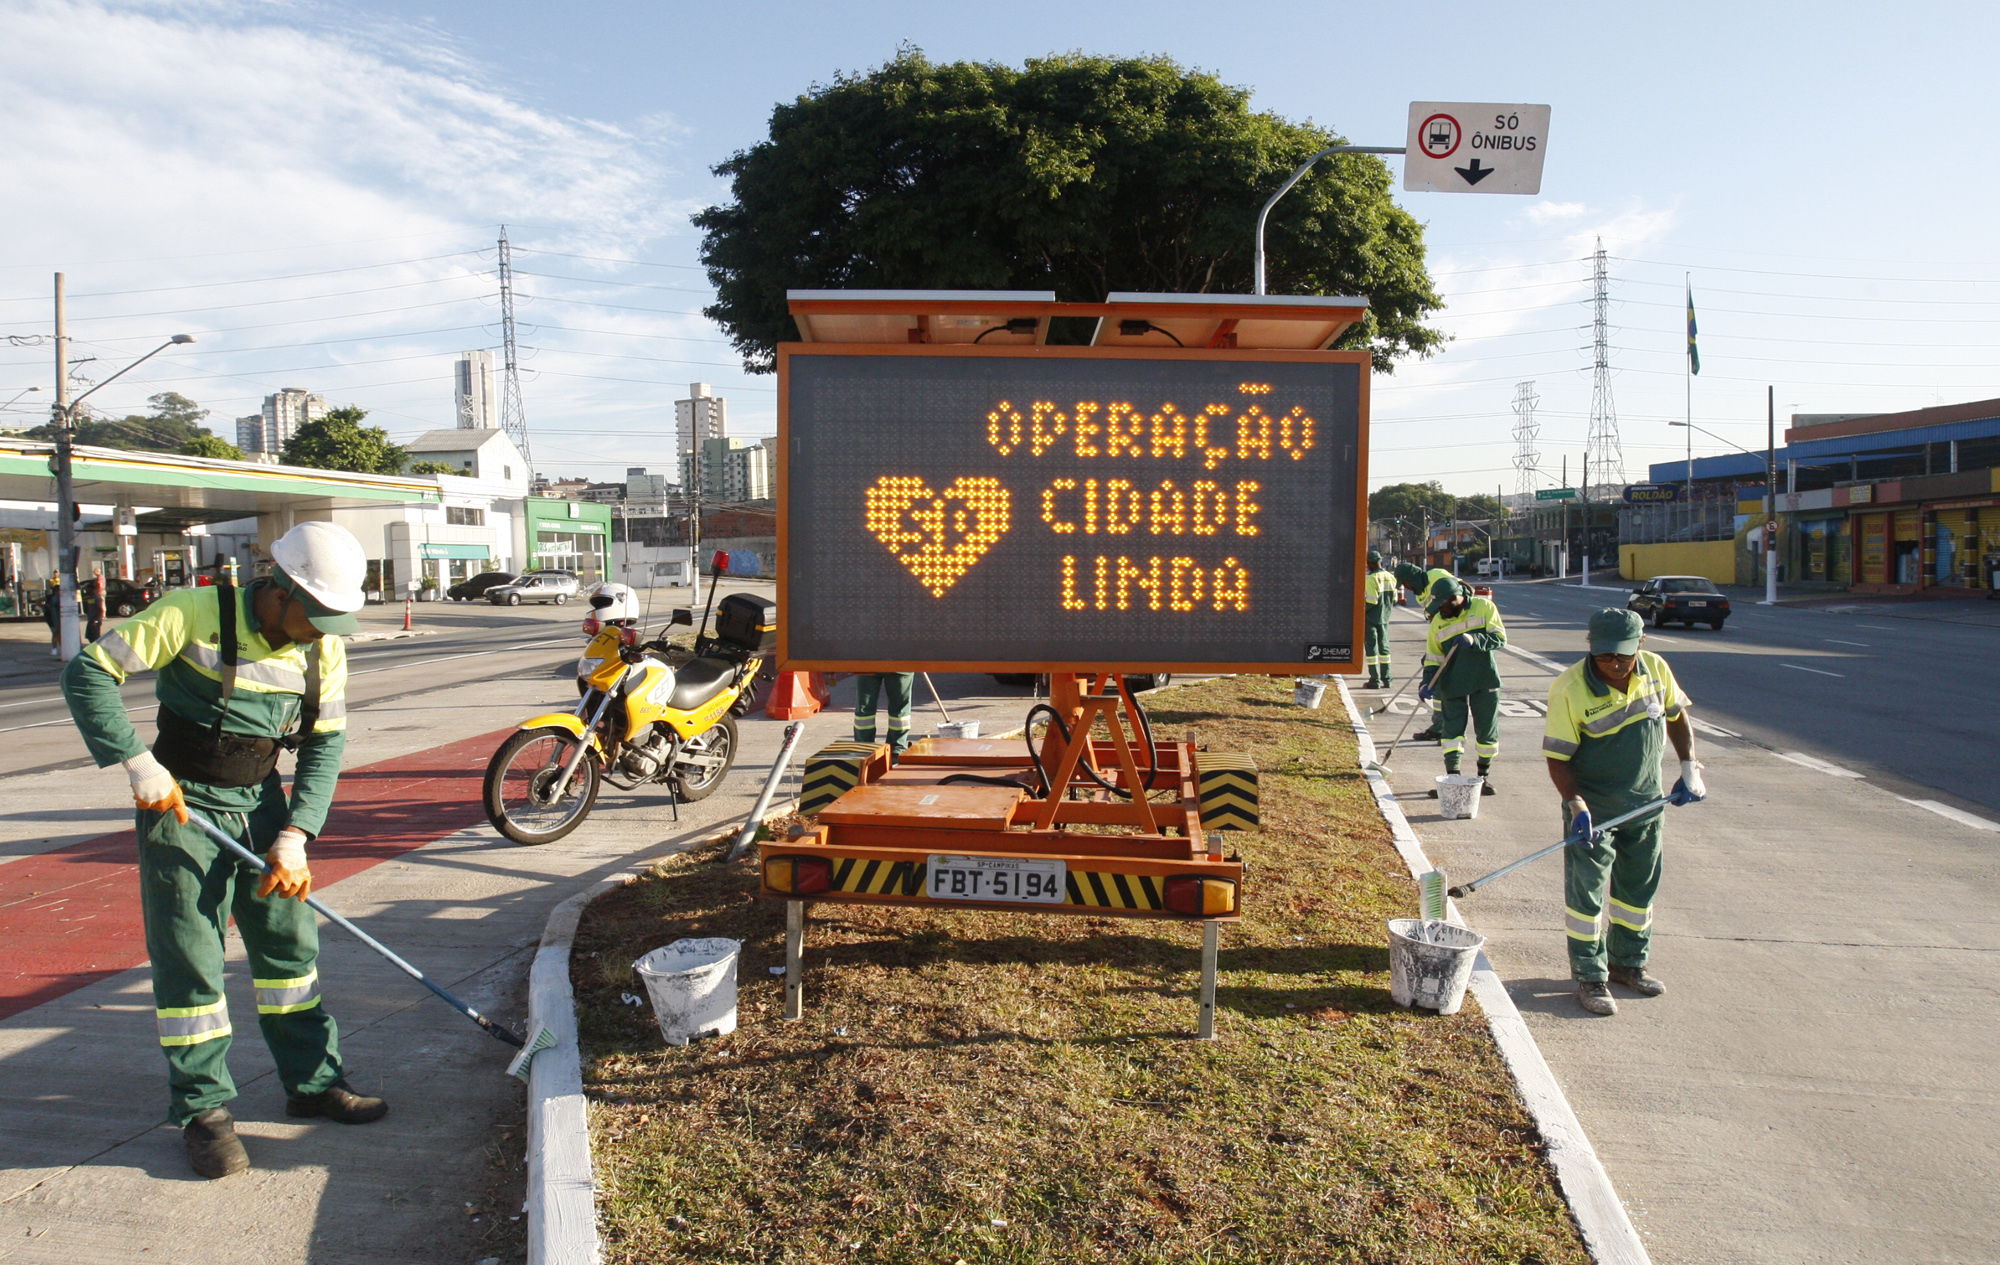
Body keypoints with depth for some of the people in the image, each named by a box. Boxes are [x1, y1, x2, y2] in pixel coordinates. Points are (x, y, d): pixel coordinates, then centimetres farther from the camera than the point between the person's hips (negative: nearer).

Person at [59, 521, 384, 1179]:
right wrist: (140, 765, -23)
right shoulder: (194, 613, -20)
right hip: (182, 805, -5)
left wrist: (294, 837, -9)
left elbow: (325, 744, -1)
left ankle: (313, 1080, 23)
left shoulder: (323, 645, -5)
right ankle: (202, 1108, 12)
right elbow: (88, 673, -16)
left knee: (290, 943, 10)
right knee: (189, 958, -2)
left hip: (263, 802, 5)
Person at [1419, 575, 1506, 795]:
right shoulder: (1438, 621, 3)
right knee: (1451, 729, -5)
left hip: (1484, 681, -1)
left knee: (1487, 731, 7)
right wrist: (1428, 683, -9)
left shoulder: (1484, 607, -4)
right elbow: (1433, 657, 5)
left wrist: (1474, 640, -26)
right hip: (1453, 684, 1)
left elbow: (1500, 638, -8)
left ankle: (1484, 775, 23)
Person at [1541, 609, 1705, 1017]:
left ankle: (1628, 963, 35)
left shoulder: (1656, 670, -7)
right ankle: (1590, 977, 13)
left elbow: (1677, 716, 11)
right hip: (1592, 809, -5)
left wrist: (1689, 767, 3)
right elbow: (1557, 758, -19)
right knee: (1586, 893, -1)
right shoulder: (1569, 689, -23)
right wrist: (1577, 806, -28)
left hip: (1646, 803, 5)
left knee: (1638, 889, 18)